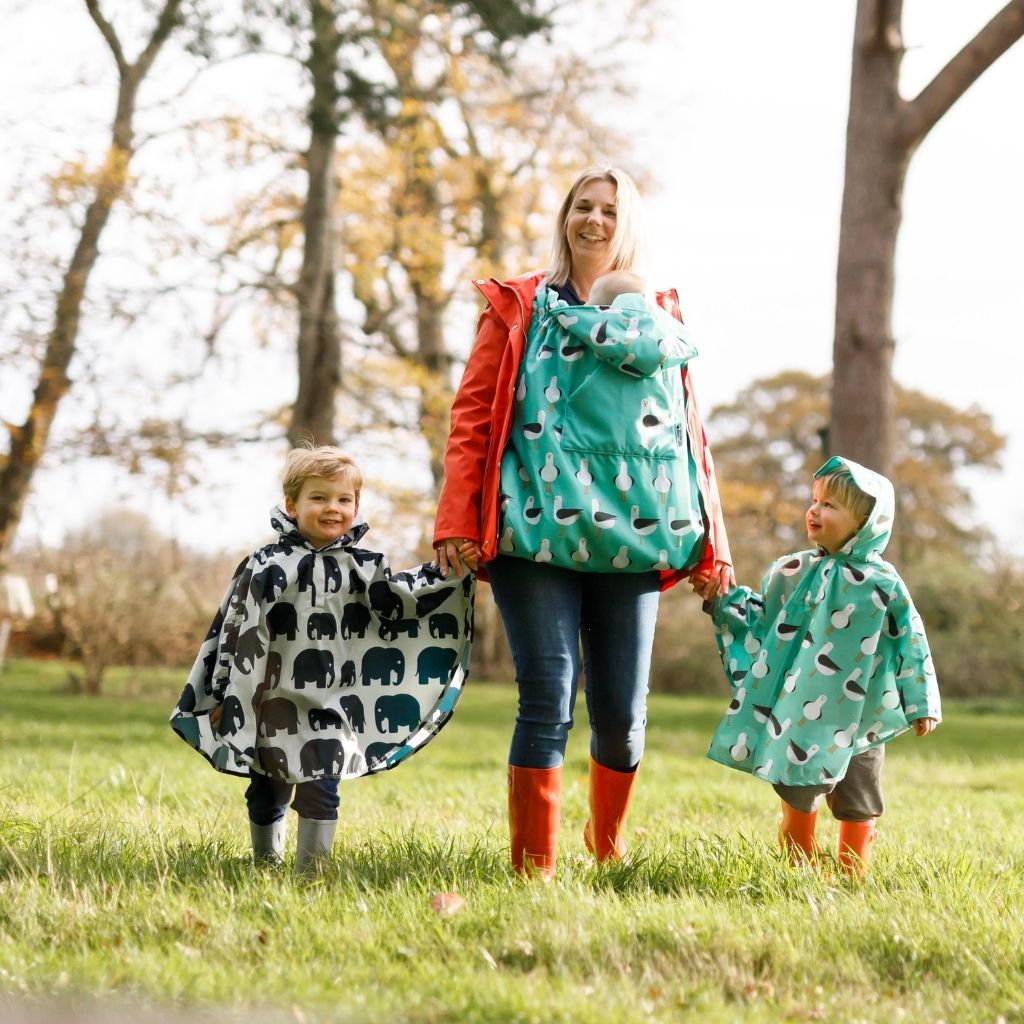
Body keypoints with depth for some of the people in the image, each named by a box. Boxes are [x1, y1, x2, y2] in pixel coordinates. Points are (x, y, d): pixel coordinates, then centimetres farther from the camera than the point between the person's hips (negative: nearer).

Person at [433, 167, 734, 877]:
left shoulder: (660, 318, 18)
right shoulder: (518, 309, 11)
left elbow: (691, 433, 17)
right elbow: (472, 418, 4)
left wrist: (712, 543, 10)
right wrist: (457, 523, -7)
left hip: (632, 537, 3)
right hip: (538, 532, -2)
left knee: (623, 714, 3)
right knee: (548, 703, -12)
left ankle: (609, 846, 26)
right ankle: (533, 868, -6)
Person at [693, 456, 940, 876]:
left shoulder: (882, 584, -6)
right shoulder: (792, 573, 1)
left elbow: (911, 646, -1)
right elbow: (761, 622, 12)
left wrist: (922, 703, -1)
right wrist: (722, 601, 1)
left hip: (859, 719, -1)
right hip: (803, 714, 1)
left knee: (858, 805, 8)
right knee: (798, 796, 5)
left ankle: (852, 874, 20)